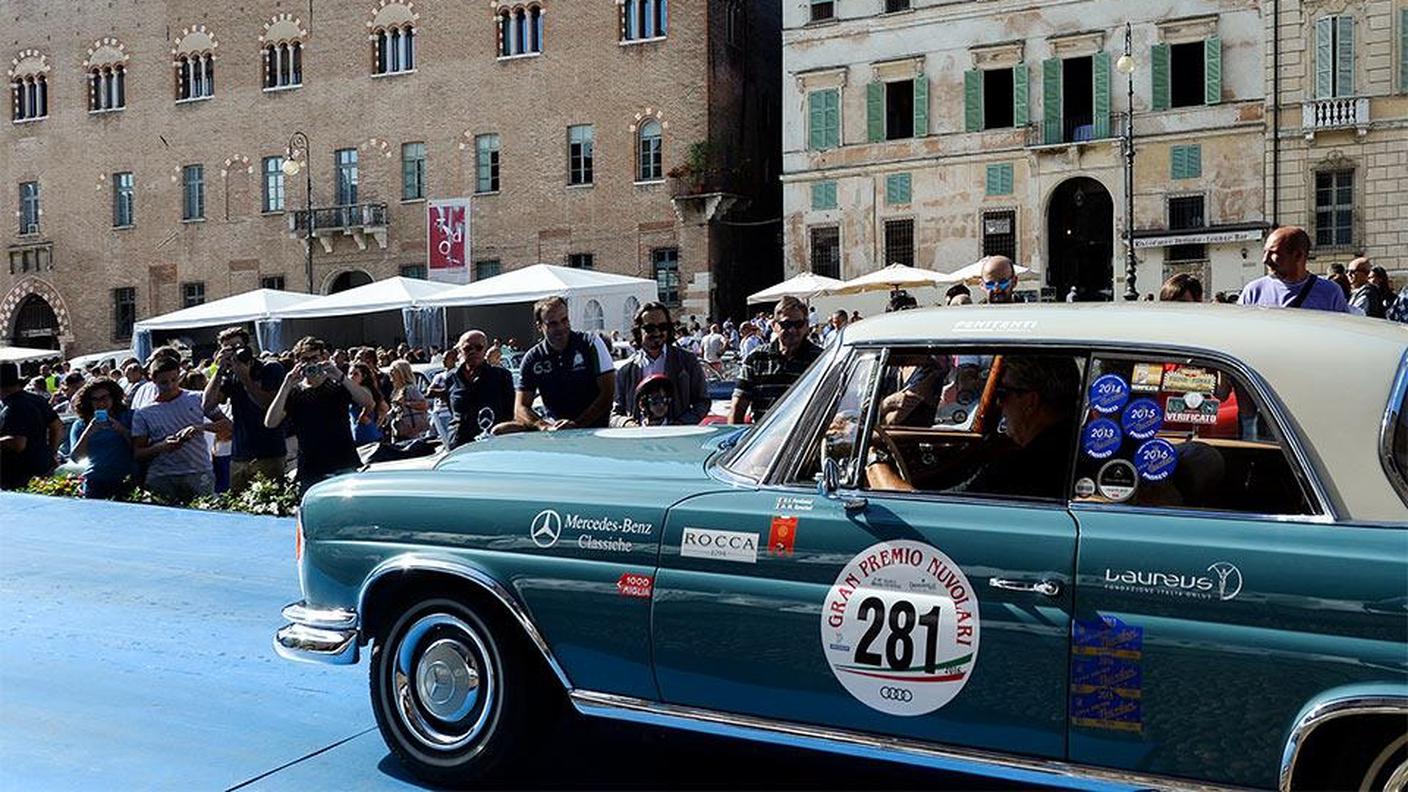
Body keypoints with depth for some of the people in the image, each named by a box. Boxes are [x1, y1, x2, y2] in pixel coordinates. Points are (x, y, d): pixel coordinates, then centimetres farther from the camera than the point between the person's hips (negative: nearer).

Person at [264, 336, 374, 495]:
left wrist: (341, 377, -21)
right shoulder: (293, 393, 9)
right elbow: (270, 422, -6)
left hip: (345, 468, -1)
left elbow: (368, 402, -11)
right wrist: (287, 386, -14)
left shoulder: (338, 386, 6)